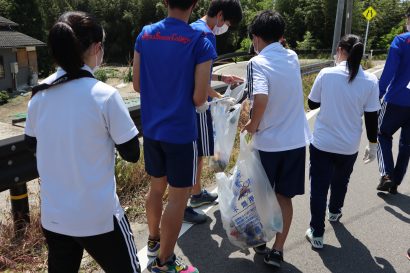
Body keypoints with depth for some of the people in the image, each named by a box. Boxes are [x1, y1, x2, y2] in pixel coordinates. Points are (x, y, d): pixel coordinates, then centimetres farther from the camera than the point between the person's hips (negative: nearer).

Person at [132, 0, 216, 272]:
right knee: (178, 198, 8)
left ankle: (154, 240, 41)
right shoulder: (200, 42, -14)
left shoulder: (145, 35, 2)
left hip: (152, 129, 6)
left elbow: (137, 85, 7)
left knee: (156, 187, 22)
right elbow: (199, 98, -16)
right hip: (181, 132, -6)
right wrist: (201, 102, 6)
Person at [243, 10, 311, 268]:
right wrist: (247, 82, 24)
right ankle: (277, 250, 20)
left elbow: (261, 99, -31)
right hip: (296, 141, 4)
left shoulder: (257, 62, -15)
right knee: (284, 197, 14)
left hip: (268, 142, -4)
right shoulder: (292, 57, 3)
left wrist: (253, 124, -15)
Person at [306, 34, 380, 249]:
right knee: (340, 182, 26)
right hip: (348, 146, 2)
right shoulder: (370, 81, -8)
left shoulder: (326, 74, -11)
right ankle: (334, 212, 51)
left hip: (322, 143, -2)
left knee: (319, 186, 9)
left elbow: (312, 104, 0)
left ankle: (317, 234, 13)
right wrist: (373, 145, 9)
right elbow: (371, 119, -4)